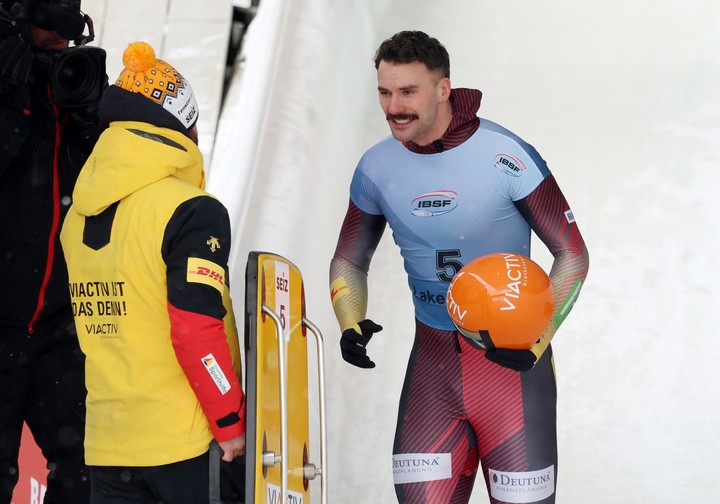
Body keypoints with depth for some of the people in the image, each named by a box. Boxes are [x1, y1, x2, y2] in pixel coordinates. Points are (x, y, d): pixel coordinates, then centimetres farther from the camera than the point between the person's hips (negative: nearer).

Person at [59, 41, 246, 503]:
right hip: (188, 446, -6)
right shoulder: (190, 211, -12)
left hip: (107, 444, 6)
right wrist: (231, 423, -9)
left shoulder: (78, 217, 9)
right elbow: (197, 331, -17)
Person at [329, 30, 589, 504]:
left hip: (509, 357, -4)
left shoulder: (505, 156, -14)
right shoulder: (377, 168, 0)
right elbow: (350, 259, 15)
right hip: (433, 356, 4)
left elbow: (573, 254, -8)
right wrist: (350, 325, -5)